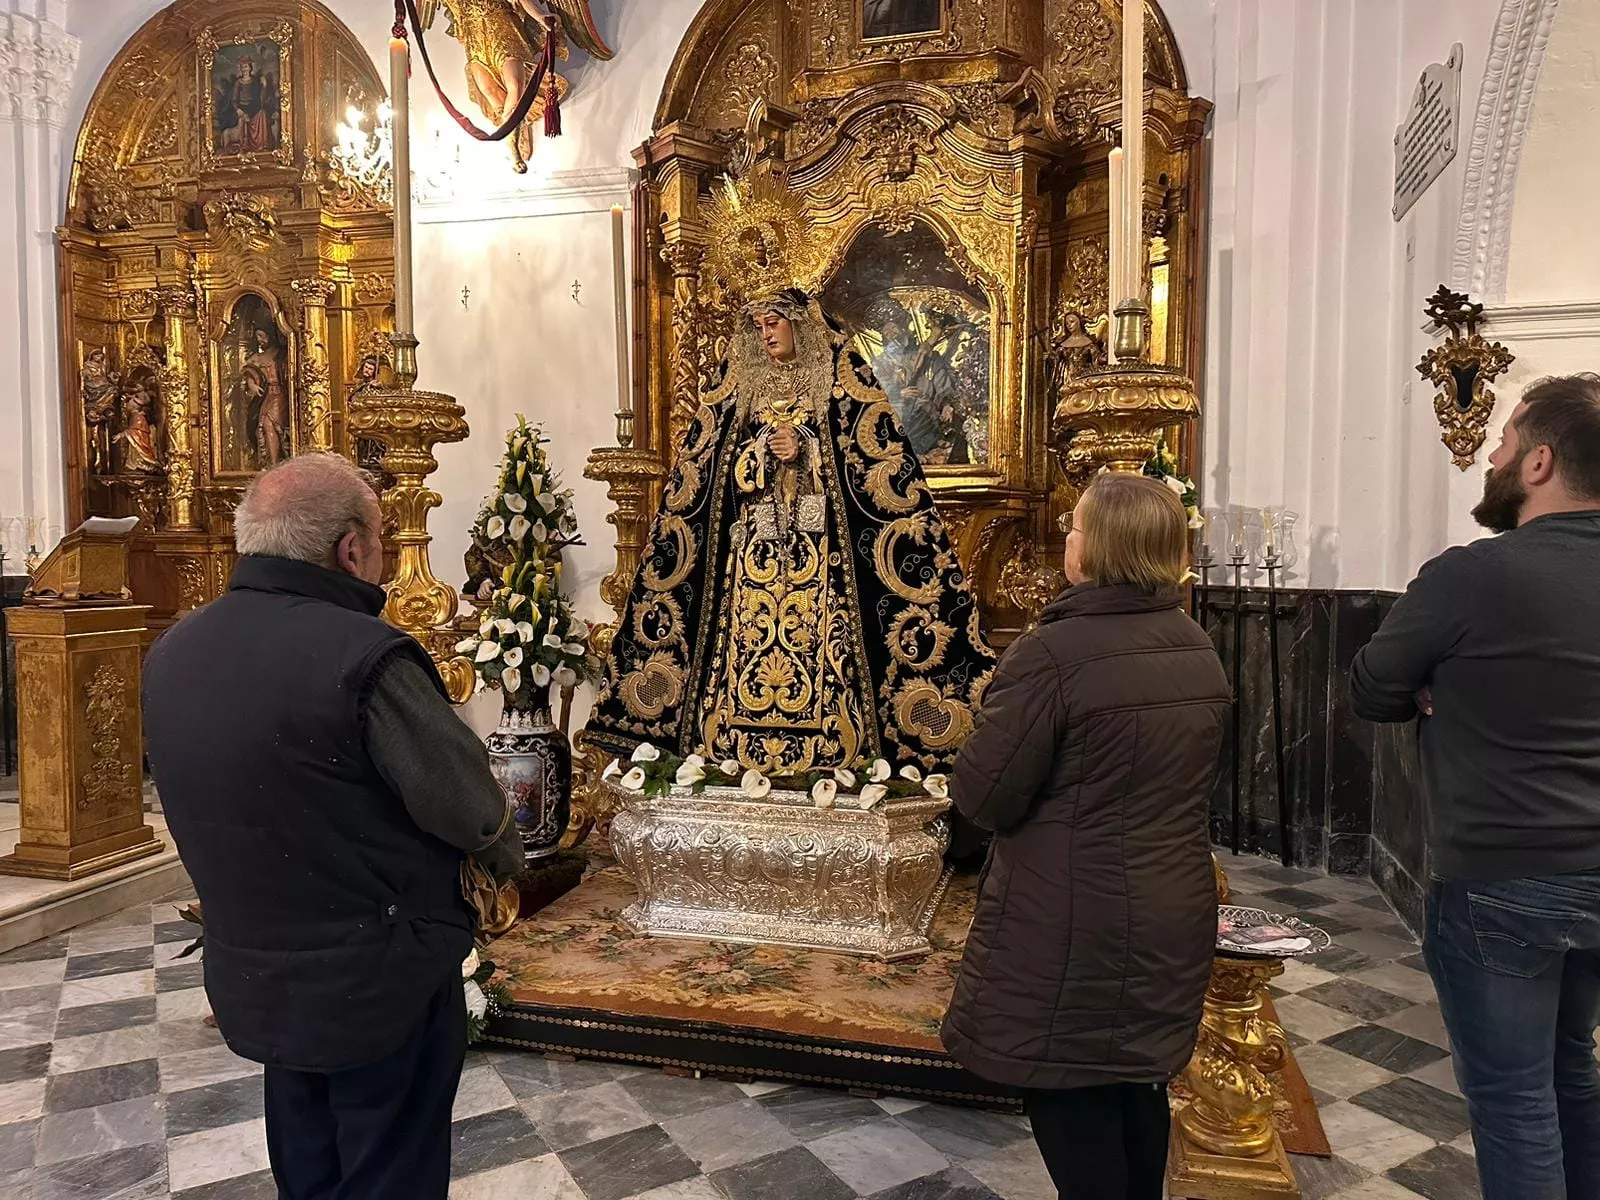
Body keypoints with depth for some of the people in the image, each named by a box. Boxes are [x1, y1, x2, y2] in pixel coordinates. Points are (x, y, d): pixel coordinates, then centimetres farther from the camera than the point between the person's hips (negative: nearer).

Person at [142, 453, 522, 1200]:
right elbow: (475, 812, -21)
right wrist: (504, 856, 1)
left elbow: (229, 803, 6)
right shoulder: (364, 655, -26)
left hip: (251, 980, 7)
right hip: (378, 982, -7)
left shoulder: (168, 654, -2)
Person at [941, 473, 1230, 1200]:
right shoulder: (1198, 650, 3)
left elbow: (981, 798, -20)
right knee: (1138, 1094, 23)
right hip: (1169, 919, 8)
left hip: (1073, 931, -8)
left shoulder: (1055, 651, -22)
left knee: (1075, 1115, 8)